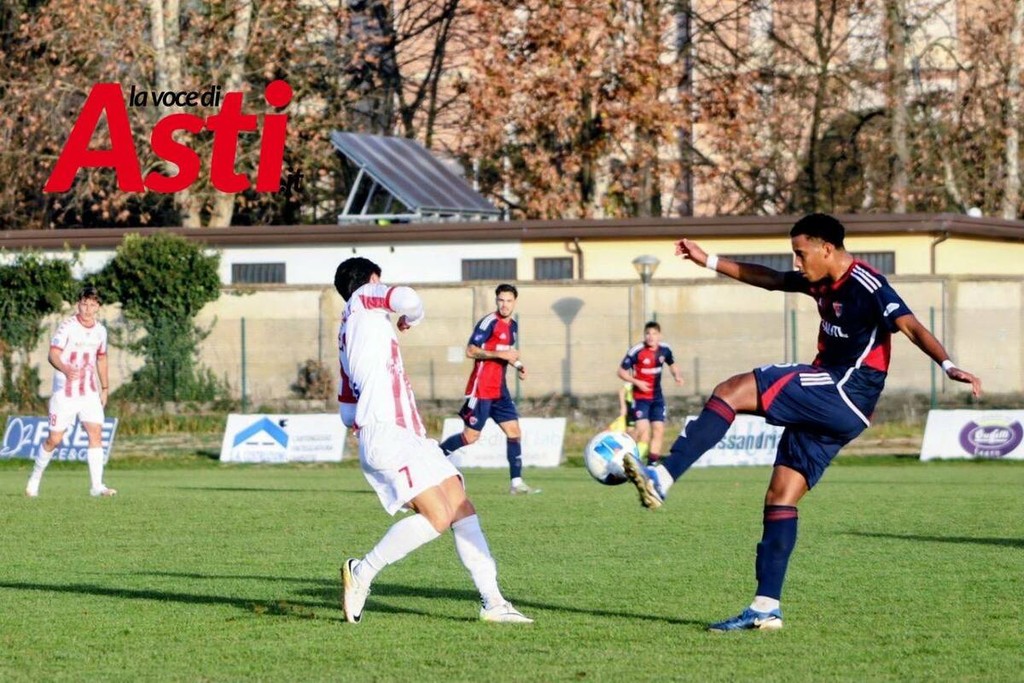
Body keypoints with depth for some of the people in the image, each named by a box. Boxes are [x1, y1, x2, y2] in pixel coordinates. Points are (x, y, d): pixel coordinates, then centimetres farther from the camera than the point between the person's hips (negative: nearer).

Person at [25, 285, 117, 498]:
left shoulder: (100, 330, 7)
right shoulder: (67, 327, -11)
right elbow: (52, 355, -20)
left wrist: (104, 388, 22)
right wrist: (65, 369, -40)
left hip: (90, 392, 4)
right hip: (64, 393, -4)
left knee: (96, 433, -11)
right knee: (54, 439, 0)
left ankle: (97, 486, -13)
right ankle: (36, 477, 23)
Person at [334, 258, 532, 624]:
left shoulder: (349, 333, 27)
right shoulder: (363, 300, 4)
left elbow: (347, 414, 28)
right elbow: (408, 300, -17)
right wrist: (411, 318, 4)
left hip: (410, 436, 10)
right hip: (386, 435, -10)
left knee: (463, 511, 2)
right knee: (437, 516, -20)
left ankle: (492, 602, -2)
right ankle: (362, 572, -10)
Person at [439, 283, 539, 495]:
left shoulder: (513, 326, 14)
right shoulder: (489, 322, -13)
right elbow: (470, 351, -18)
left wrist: (518, 365, 10)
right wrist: (500, 354, -23)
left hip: (499, 390, 8)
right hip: (481, 389, -8)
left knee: (514, 431, 0)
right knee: (471, 436, -6)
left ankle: (516, 482, 0)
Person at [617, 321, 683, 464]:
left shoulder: (665, 350, -1)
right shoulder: (636, 351, -16)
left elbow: (672, 364, 19)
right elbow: (621, 371, -10)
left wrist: (677, 375, -1)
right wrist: (636, 382, -23)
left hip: (657, 398, 5)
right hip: (641, 397, -5)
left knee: (659, 430, 4)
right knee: (643, 430, -18)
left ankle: (652, 463, 14)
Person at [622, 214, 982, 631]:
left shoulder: (866, 287, -12)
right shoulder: (823, 283, 16)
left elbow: (910, 326, -24)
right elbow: (769, 279, 31)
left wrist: (948, 366, -39)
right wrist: (709, 262, 34)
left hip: (844, 394, -10)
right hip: (823, 408, 10)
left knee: (731, 391, -18)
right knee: (780, 497, 7)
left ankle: (661, 479, -22)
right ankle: (767, 608, 6)